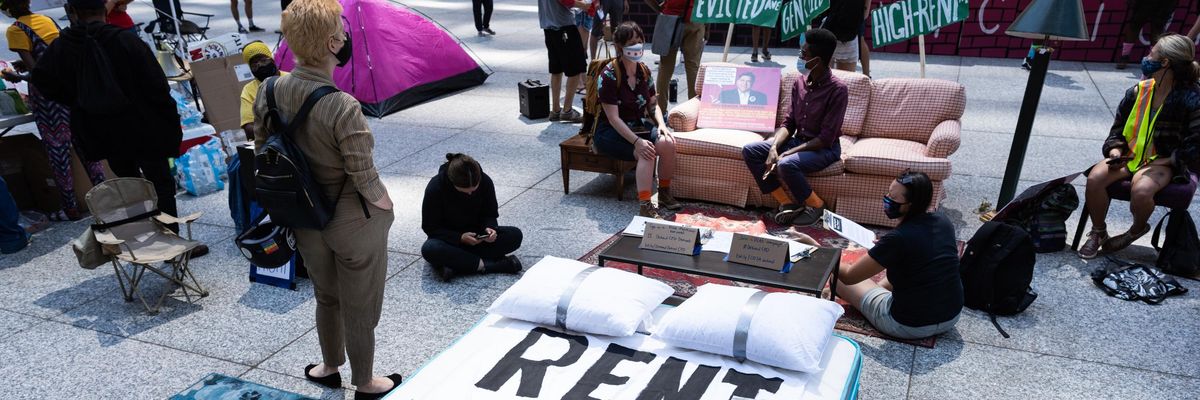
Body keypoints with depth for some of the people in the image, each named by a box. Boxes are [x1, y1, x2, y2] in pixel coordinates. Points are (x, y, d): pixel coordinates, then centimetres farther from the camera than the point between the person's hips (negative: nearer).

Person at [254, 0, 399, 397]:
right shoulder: (344, 107, -31)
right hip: (355, 223, -6)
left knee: (326, 298, 29)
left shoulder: (270, 91, -11)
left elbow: (261, 146, 3)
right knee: (359, 309, 16)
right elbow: (365, 178, -25)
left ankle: (329, 367, 50)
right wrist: (385, 206, -5)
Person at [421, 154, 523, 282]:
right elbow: (430, 227, -15)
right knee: (429, 249, -37)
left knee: (515, 235, -22)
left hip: (476, 236, 3)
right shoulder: (435, 188, -22)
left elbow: (490, 214, -1)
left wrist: (489, 228, -24)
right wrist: (460, 238, -28)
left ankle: (454, 263, -29)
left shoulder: (485, 181, -15)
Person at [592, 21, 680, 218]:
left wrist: (661, 124, -9)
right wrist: (637, 141, -29)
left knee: (667, 143, -23)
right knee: (646, 153, -32)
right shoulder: (609, 75, -17)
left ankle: (665, 194, -6)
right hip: (611, 132, -6)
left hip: (639, 126, 6)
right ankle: (645, 207, -30)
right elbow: (613, 118, -20)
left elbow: (653, 105, 12)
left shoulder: (644, 71, 4)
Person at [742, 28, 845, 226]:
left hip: (825, 149, -7)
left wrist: (787, 154, -25)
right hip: (798, 141, 7)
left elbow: (826, 138, -21)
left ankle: (816, 205, -7)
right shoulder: (800, 84, 2)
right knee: (750, 150, -10)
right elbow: (789, 123, 6)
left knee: (786, 165, -35)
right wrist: (774, 147, -14)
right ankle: (788, 201, -6)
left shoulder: (837, 90, -18)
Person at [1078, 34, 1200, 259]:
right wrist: (1115, 152, -7)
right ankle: (1098, 232, -2)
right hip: (1129, 155, 4)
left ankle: (1137, 230, 2)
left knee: (1140, 190, -34)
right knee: (1094, 179, -25)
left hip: (1163, 162, -4)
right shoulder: (1138, 92, 3)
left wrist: (1159, 163, -15)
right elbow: (1117, 130, 11)